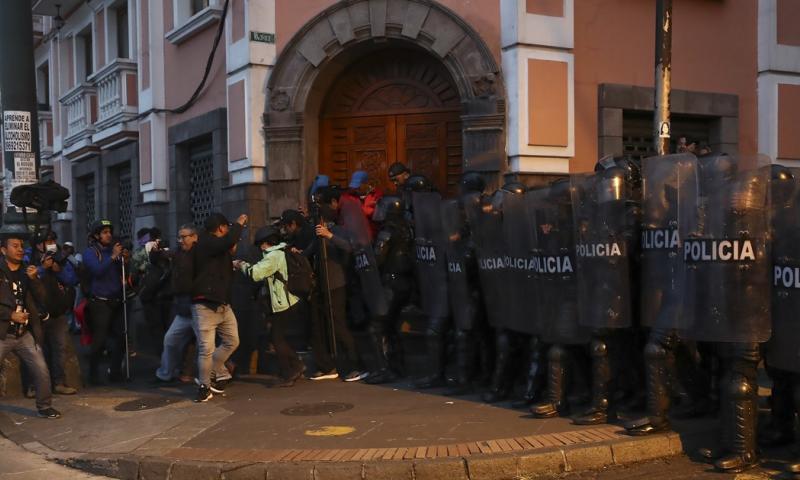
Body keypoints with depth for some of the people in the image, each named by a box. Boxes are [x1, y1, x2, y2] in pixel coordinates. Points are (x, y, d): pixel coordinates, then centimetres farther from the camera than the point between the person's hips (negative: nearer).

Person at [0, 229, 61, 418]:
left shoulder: (27, 272, 11)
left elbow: (40, 297, 1)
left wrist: (33, 279, -14)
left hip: (25, 333, 4)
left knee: (42, 371, 0)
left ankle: (45, 407, 16)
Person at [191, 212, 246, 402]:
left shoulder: (219, 248, 17)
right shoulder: (205, 243, -12)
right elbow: (229, 241, -30)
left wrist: (232, 252, 16)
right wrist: (239, 224, -13)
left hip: (223, 305, 9)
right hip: (205, 305, -9)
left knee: (232, 341, 11)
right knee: (207, 349, -6)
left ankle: (212, 372, 27)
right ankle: (204, 385, 9)